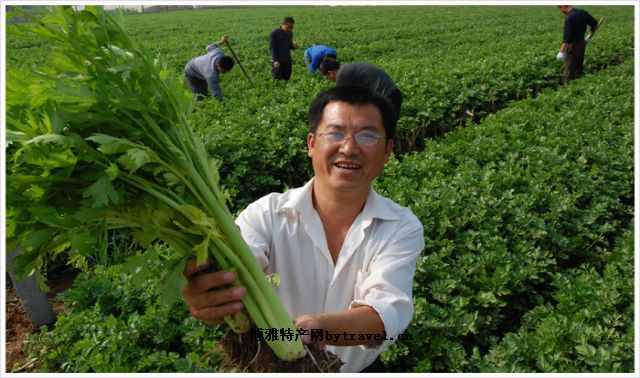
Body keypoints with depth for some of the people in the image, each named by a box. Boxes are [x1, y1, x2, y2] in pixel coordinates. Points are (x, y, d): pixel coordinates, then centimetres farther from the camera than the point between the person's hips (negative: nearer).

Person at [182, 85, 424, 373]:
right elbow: (230, 272, -28)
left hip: (360, 369, 0)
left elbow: (390, 309, -24)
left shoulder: (403, 228, -9)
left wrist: (320, 328, -43)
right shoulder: (266, 214, -11)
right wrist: (203, 295, -50)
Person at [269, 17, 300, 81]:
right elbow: (272, 48, -10)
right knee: (278, 80, -8)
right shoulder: (274, 33, -9)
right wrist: (275, 60, -21)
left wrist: (293, 46, -5)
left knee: (287, 79, 6)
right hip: (278, 61, -6)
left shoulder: (290, 33, 9)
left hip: (287, 61, 6)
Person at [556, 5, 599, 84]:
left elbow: (567, 37, -28)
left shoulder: (569, 17, -21)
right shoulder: (582, 12, 3)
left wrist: (561, 52, -30)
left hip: (572, 45, -8)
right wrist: (590, 37, 25)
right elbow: (595, 24, 12)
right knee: (578, 68, 17)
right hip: (582, 43, 8)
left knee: (569, 70, -2)